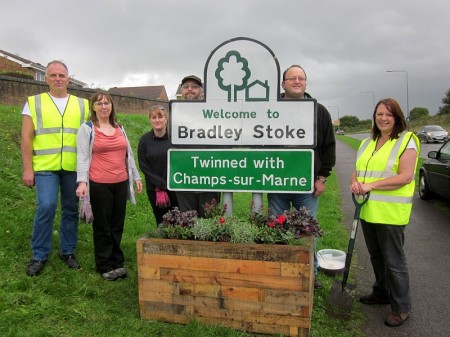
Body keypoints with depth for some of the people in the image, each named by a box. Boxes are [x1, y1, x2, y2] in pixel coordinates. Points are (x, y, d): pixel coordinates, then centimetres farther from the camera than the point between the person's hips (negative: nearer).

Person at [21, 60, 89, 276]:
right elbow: (26, 139, 3)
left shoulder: (82, 105, 11)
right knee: (46, 207, -11)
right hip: (45, 167, -2)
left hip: (74, 168, 2)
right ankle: (39, 255, 8)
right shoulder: (34, 103, 6)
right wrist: (27, 169, -3)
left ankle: (68, 251, 24)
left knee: (71, 209, 8)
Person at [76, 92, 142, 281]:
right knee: (102, 226, 6)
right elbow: (82, 157, -7)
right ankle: (105, 266, 18)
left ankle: (117, 262, 24)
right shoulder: (87, 129, 0)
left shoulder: (120, 128, 14)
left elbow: (128, 154, 18)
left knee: (117, 225, 11)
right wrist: (82, 182, -18)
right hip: (99, 184, -4)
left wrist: (136, 177, 16)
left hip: (121, 183, 4)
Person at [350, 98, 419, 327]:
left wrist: (371, 185, -22)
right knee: (376, 256, 19)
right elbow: (357, 171, 15)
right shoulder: (368, 143, 14)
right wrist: (355, 182, -9)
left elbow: (405, 177, -17)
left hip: (391, 213, -7)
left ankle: (401, 307, 17)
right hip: (367, 210, 7)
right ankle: (382, 293, 38)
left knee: (394, 260, 2)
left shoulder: (406, 141, -7)